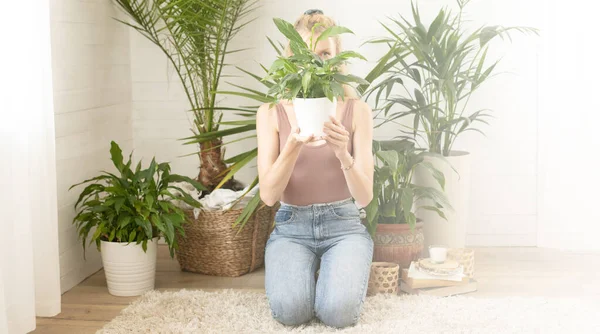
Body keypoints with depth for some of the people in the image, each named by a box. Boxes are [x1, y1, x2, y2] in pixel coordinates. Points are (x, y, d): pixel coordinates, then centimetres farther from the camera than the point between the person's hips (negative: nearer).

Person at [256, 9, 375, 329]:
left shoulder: (356, 110, -4)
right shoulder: (271, 112, -3)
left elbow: (364, 197, -8)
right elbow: (268, 195, -10)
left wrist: (343, 155, -29)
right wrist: (293, 146, -28)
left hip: (343, 224, 0)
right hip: (292, 226, 0)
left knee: (339, 311, -26)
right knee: (290, 310, -27)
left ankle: (338, 272, 8)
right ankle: (305, 272, 7)